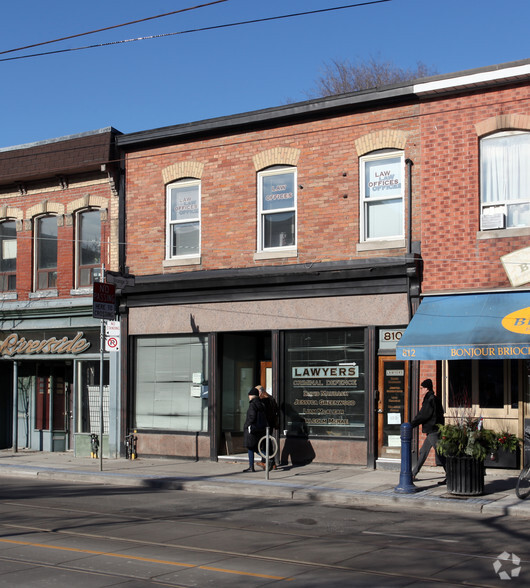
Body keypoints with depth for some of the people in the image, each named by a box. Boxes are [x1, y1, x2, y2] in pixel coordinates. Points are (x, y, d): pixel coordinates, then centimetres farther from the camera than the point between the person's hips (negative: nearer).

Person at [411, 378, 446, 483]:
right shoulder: (435, 399, 14)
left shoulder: (429, 400, -16)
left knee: (440, 453, -7)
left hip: (433, 431, -10)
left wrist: (411, 425, -11)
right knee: (423, 452, 14)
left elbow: (422, 415, -18)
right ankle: (414, 474, 20)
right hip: (433, 431, 10)